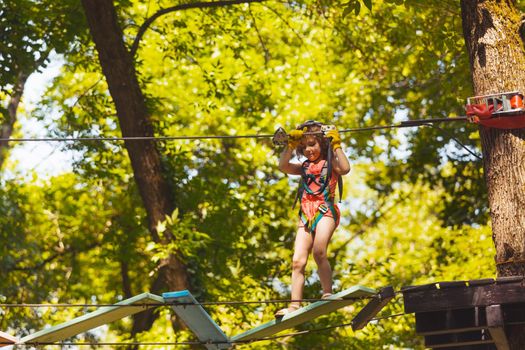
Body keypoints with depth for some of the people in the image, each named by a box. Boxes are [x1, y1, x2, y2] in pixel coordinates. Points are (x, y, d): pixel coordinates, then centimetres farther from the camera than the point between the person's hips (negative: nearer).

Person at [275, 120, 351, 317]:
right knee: (298, 261, -8)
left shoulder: (330, 163, 10)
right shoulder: (305, 167, 22)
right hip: (306, 215, 5)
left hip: (325, 211, -5)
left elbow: (345, 168, -12)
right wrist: (291, 145, 0)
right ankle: (295, 305, -12)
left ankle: (328, 294, -16)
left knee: (318, 252, -28)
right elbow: (283, 166, 6)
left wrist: (336, 146, -5)